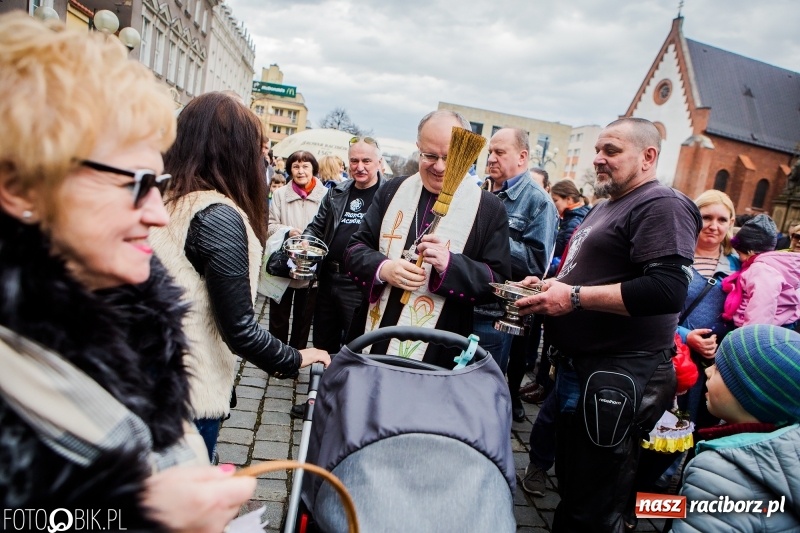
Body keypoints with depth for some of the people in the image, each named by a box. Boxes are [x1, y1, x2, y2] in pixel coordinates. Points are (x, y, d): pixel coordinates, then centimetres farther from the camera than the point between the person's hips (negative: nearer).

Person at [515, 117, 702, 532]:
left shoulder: (662, 206, -13)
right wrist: (550, 285, 9)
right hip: (576, 369, 10)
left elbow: (668, 289, -27)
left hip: (618, 378, -10)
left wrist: (574, 296, -23)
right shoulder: (606, 207, 18)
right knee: (569, 488, 24)